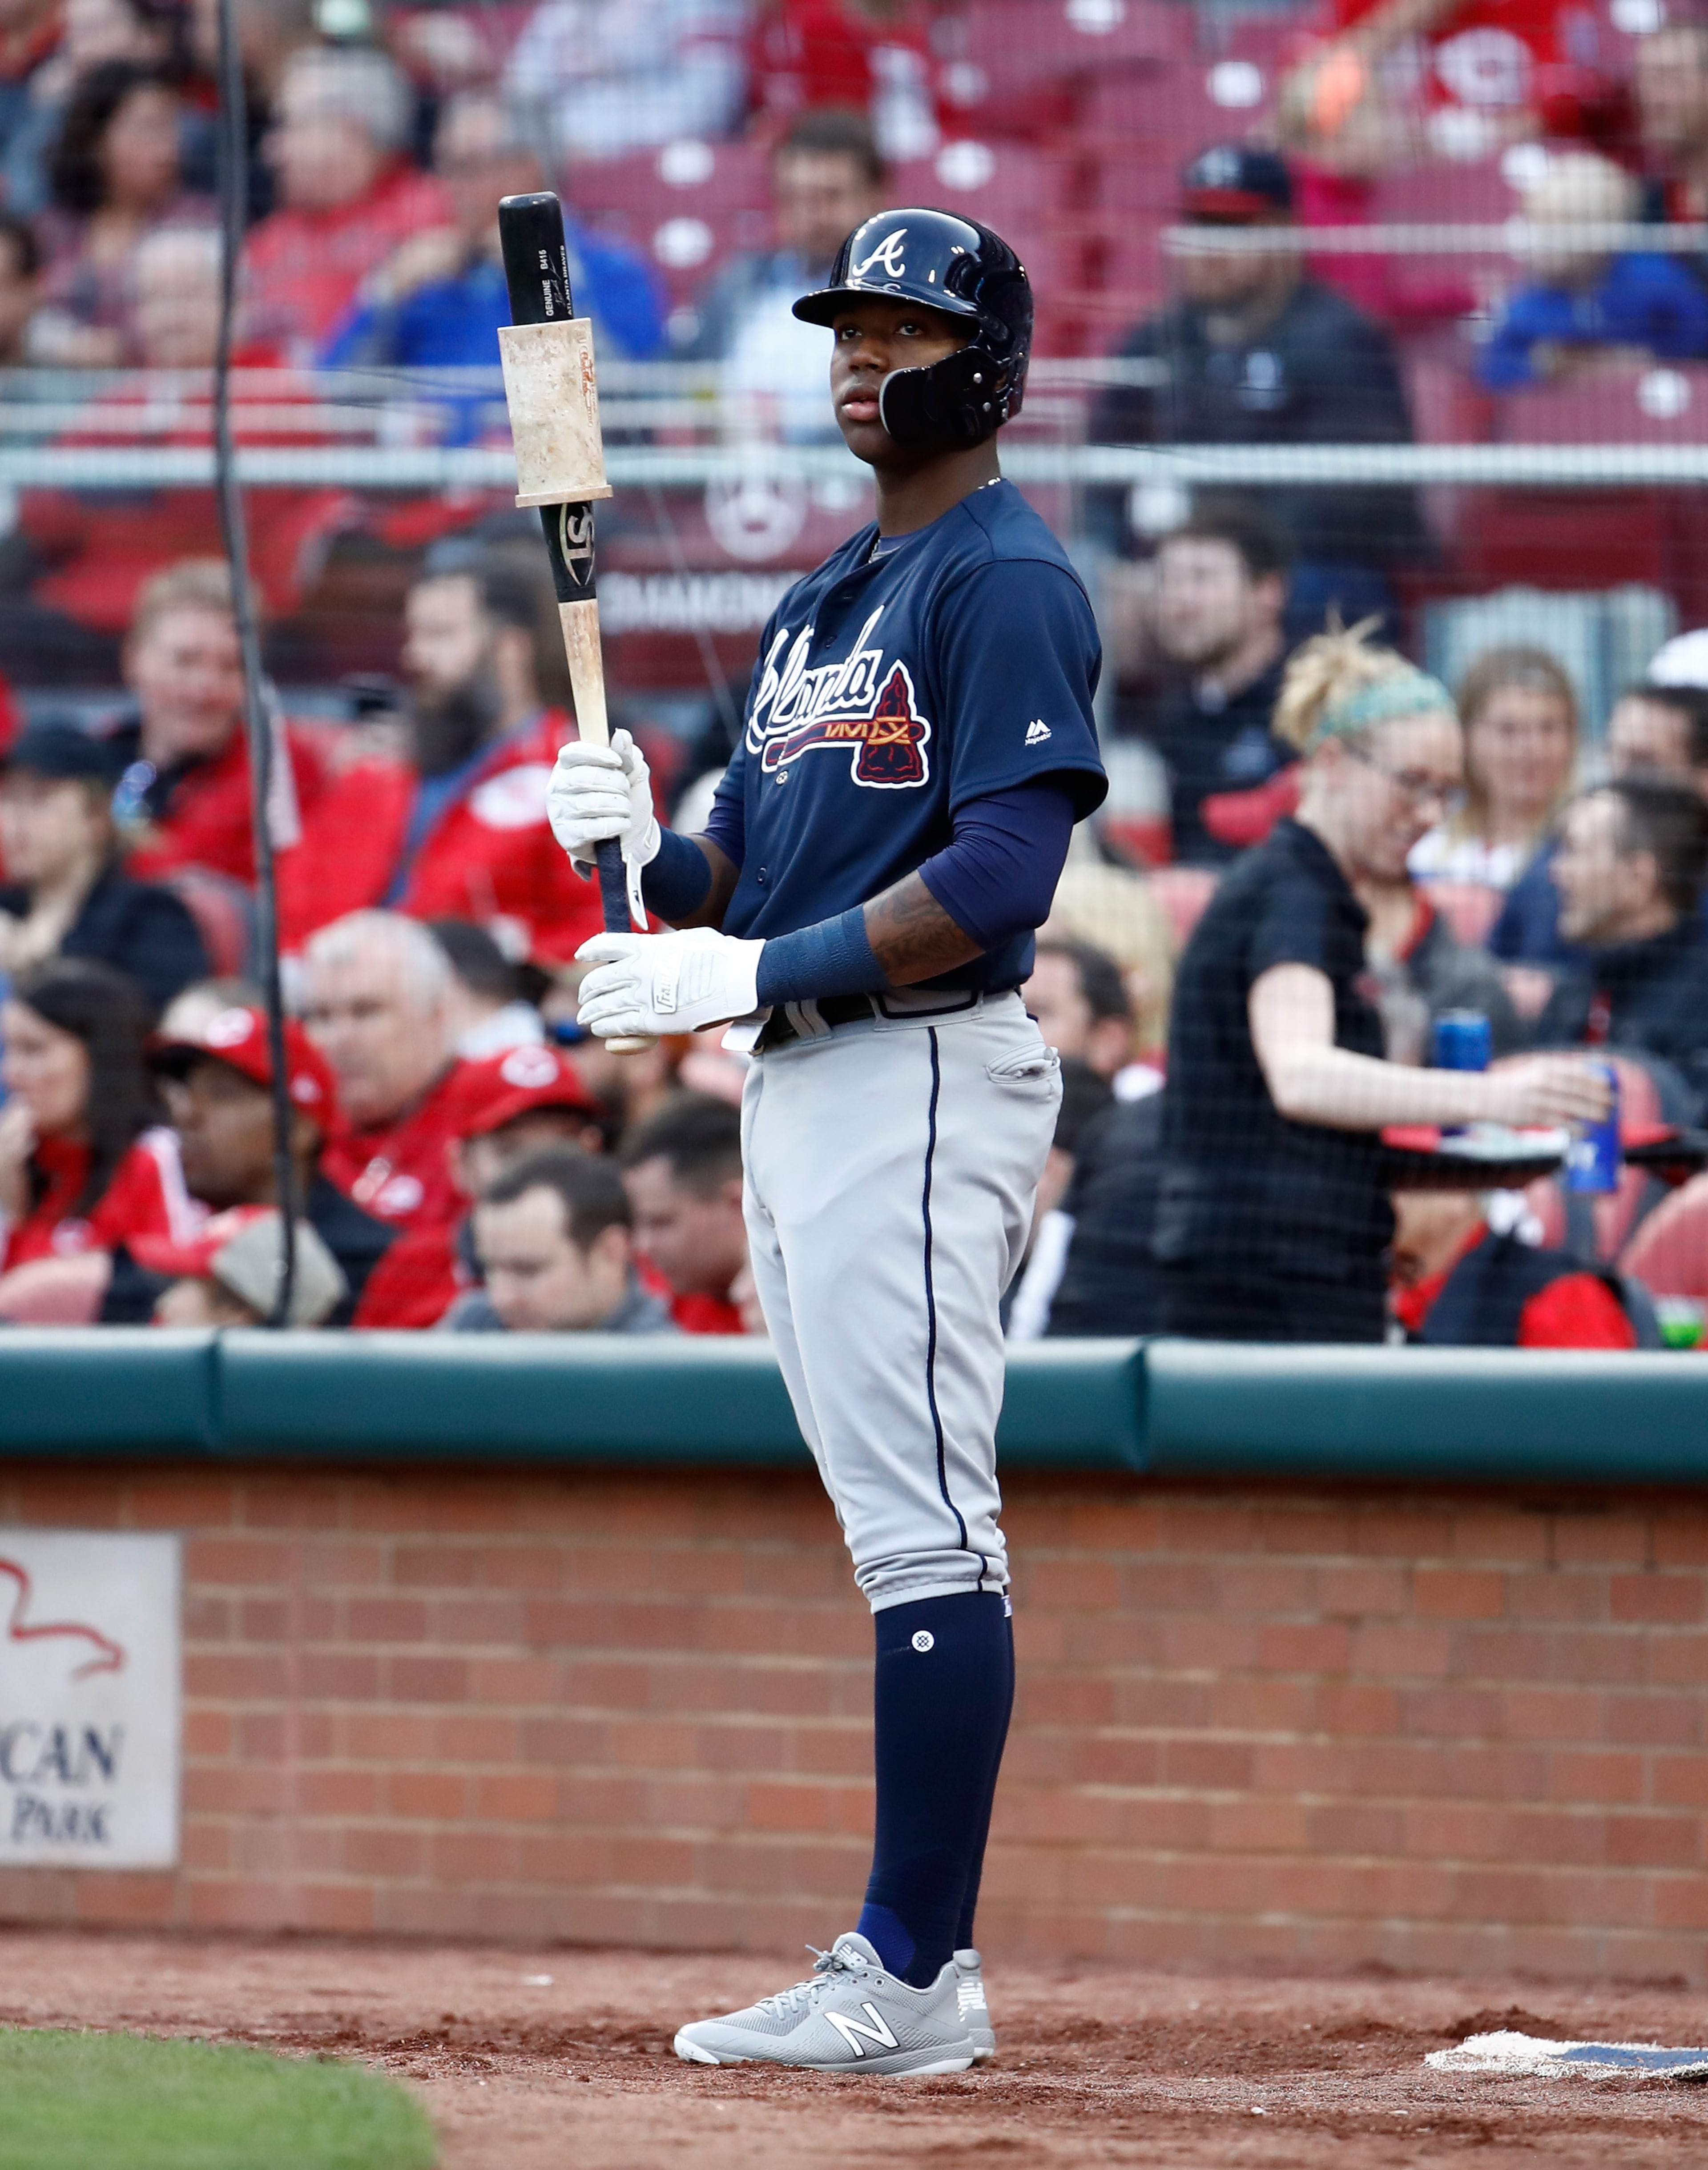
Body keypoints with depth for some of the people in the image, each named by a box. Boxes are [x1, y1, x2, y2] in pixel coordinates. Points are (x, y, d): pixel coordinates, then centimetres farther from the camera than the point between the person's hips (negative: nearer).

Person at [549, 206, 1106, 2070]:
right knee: (895, 1532, 10)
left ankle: (913, 1982, -14)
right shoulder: (819, 604, 21)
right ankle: (907, 1964, 11)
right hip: (795, 1086, 10)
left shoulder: (1008, 581, -8)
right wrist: (642, 850, -1)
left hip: (921, 1077, -10)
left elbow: (1000, 878, -19)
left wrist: (752, 975, -20)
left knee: (923, 1528, -12)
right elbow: (746, 876, 21)